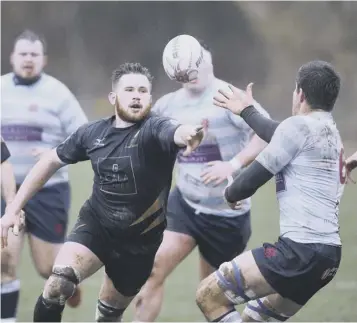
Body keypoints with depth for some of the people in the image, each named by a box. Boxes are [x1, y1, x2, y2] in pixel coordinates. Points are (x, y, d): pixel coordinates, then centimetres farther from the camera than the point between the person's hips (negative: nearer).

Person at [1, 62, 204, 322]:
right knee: (58, 283, -27)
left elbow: (175, 133, -44)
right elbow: (51, 162, 10)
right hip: (95, 226, 1)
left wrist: (188, 133, -70)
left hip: (139, 241, -1)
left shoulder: (154, 130, -19)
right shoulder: (93, 133, -6)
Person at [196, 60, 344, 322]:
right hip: (329, 253, 9)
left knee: (208, 296, -5)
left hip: (300, 250, -9)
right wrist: (248, 111, 58)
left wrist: (231, 194, 19)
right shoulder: (332, 134, 21)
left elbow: (252, 180, -4)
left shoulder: (300, 126, -7)